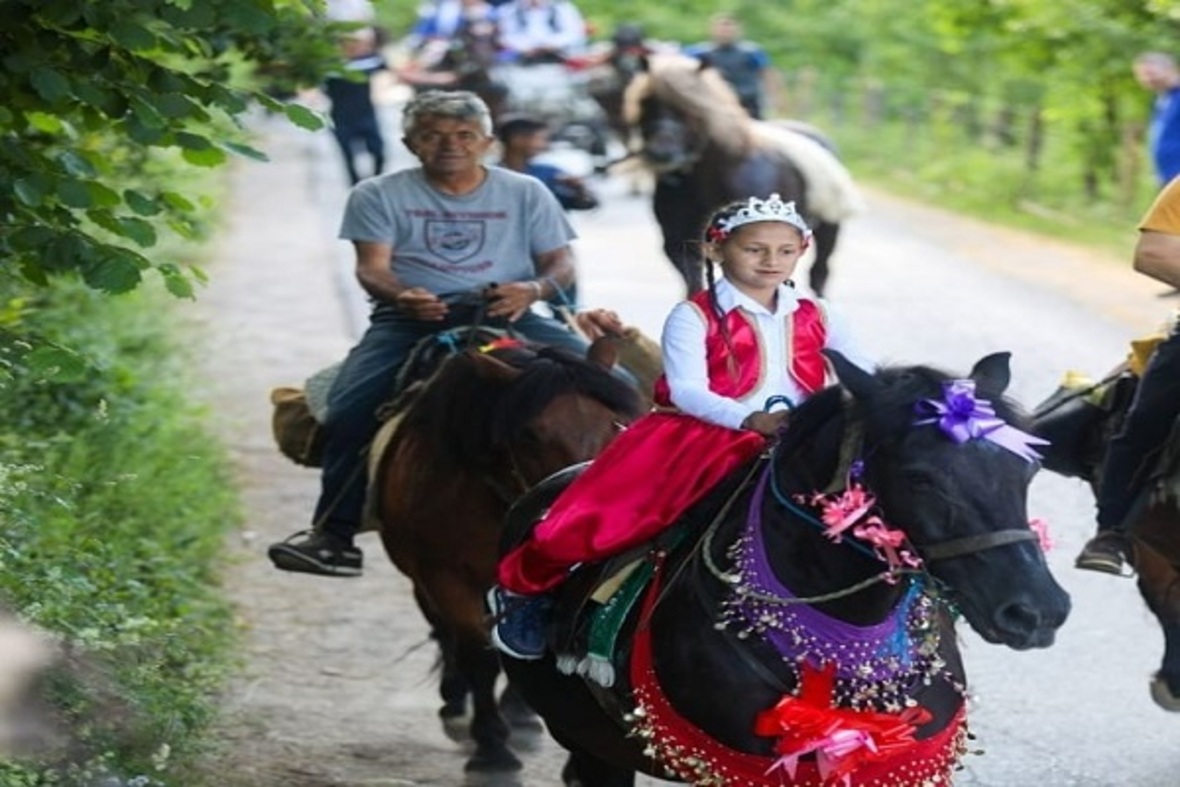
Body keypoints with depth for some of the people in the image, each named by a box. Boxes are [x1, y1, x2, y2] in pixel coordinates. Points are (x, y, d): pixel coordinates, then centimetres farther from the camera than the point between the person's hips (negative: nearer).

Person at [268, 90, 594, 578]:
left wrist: (532, 289, -12)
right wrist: (401, 295, -22)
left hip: (506, 315, 1)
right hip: (411, 316, -1)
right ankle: (333, 535, -22)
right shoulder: (380, 195, 14)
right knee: (349, 409, -29)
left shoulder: (525, 194, 18)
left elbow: (560, 264, 14)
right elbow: (372, 267, 2)